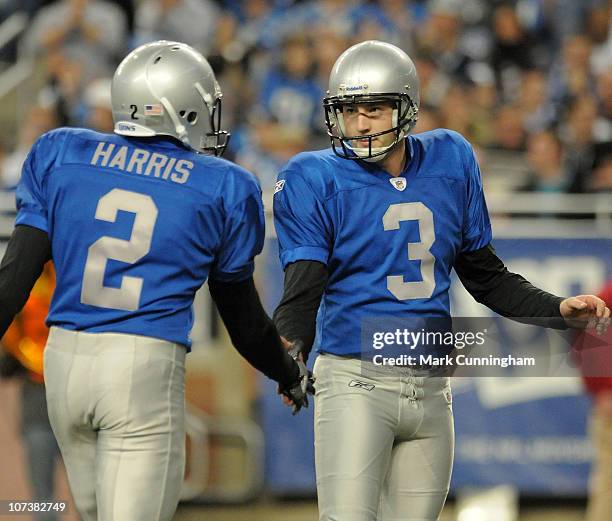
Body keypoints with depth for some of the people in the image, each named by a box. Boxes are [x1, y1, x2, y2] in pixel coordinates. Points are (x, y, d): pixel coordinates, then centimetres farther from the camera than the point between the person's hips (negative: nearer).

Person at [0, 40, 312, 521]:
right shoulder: (223, 189, 3)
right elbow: (243, 317, 12)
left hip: (65, 357, 4)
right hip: (147, 371, -4)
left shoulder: (61, 155, 8)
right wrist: (290, 376, 30)